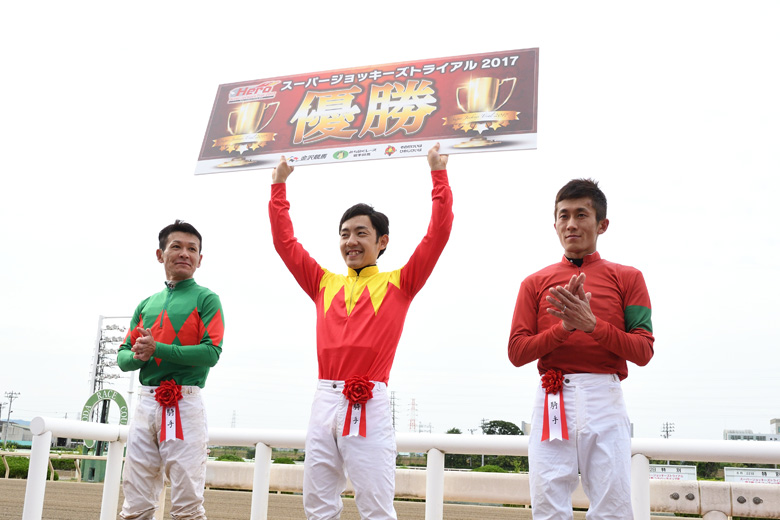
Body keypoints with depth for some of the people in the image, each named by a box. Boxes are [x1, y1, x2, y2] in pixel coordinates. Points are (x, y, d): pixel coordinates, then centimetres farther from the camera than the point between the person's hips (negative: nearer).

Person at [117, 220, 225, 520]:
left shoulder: (206, 299, 3)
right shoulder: (146, 304, 19)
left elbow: (211, 353, -10)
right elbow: (122, 357, 16)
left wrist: (157, 349, -14)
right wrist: (137, 356, -7)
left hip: (185, 405, -5)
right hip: (145, 403, 5)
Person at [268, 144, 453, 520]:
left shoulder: (397, 284, 7)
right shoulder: (325, 285, 17)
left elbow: (438, 234, 2)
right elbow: (285, 241, 20)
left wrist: (439, 176, 2)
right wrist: (278, 187, 21)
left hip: (370, 404, -4)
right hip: (325, 400, 4)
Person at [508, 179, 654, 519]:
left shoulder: (627, 278, 9)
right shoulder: (535, 283, 13)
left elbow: (643, 351, 1)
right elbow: (516, 353, 5)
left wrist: (592, 324, -13)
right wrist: (565, 327, -9)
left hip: (605, 401, -1)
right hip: (552, 400, 1)